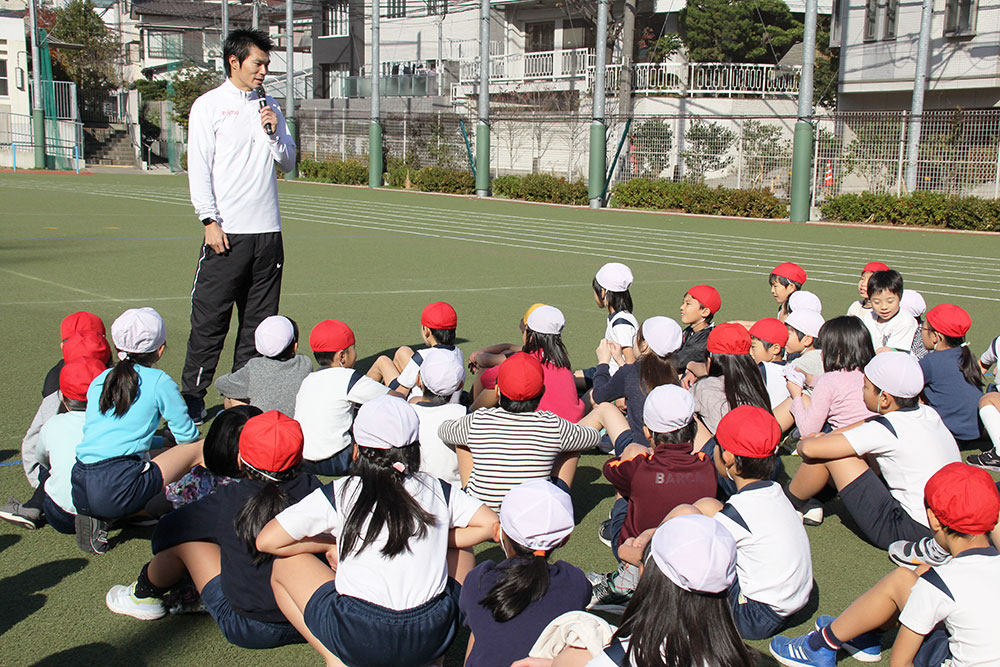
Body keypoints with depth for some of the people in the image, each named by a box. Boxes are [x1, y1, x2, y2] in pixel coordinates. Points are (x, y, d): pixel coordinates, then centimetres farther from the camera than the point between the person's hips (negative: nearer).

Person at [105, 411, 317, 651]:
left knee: (183, 539, 9)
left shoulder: (228, 500, -15)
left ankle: (144, 594, 38)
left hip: (247, 630, -4)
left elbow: (165, 532, 1)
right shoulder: (311, 489, -11)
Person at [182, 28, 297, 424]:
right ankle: (192, 393, 6)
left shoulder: (270, 106, 15)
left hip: (267, 230, 5)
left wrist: (274, 133, -2)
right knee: (210, 317, -3)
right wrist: (210, 220, -11)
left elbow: (288, 163, 16)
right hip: (227, 232, -5)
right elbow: (199, 167, -3)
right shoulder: (208, 106, 2)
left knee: (260, 318, 7)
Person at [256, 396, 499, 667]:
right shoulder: (436, 490, 6)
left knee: (285, 564, 17)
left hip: (360, 641, -3)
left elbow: (266, 541, 2)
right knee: (460, 557, 31)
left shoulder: (339, 493, -1)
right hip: (434, 638, 3)